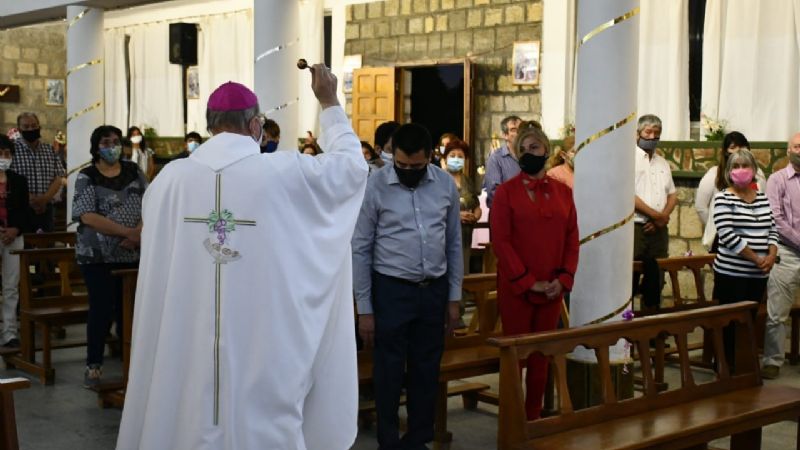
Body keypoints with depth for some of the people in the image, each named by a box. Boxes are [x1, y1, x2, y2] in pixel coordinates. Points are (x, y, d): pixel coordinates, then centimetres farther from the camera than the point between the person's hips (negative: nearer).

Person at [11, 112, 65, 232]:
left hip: (45, 208, 4)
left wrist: (45, 199, -11)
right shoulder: (12, 149, -1)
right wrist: (29, 199, -18)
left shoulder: (50, 150, 11)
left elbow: (58, 179, 6)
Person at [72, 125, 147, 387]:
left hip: (133, 255, 3)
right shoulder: (86, 177, -3)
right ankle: (94, 365, 9)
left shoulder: (134, 172, 7)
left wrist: (139, 233, -17)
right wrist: (127, 231, -18)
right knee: (101, 309, -1)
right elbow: (88, 216, -14)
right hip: (98, 256, -3)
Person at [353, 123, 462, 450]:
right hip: (391, 290, -3)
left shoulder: (446, 184, 1)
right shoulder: (375, 187, -9)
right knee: (390, 372, 5)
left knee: (427, 370, 13)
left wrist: (454, 296, 7)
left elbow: (454, 243, 8)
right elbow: (360, 250, -6)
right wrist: (364, 308, -6)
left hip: (434, 290, 3)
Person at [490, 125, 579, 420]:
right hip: (515, 288, -3)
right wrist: (528, 282, -14)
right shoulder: (506, 192, -3)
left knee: (542, 357, 9)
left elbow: (572, 238, 8)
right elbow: (500, 241, -9)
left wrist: (564, 278, -6)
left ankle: (534, 419, 19)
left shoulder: (563, 191, 9)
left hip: (553, 289, 4)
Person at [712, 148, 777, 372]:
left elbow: (772, 230, 13)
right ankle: (726, 368, 8)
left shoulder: (762, 198, 12)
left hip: (758, 274, 6)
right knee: (730, 323, -1)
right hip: (731, 273, -6)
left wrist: (771, 256, -7)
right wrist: (756, 259, -16)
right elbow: (727, 235, -16)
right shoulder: (723, 198, -7)